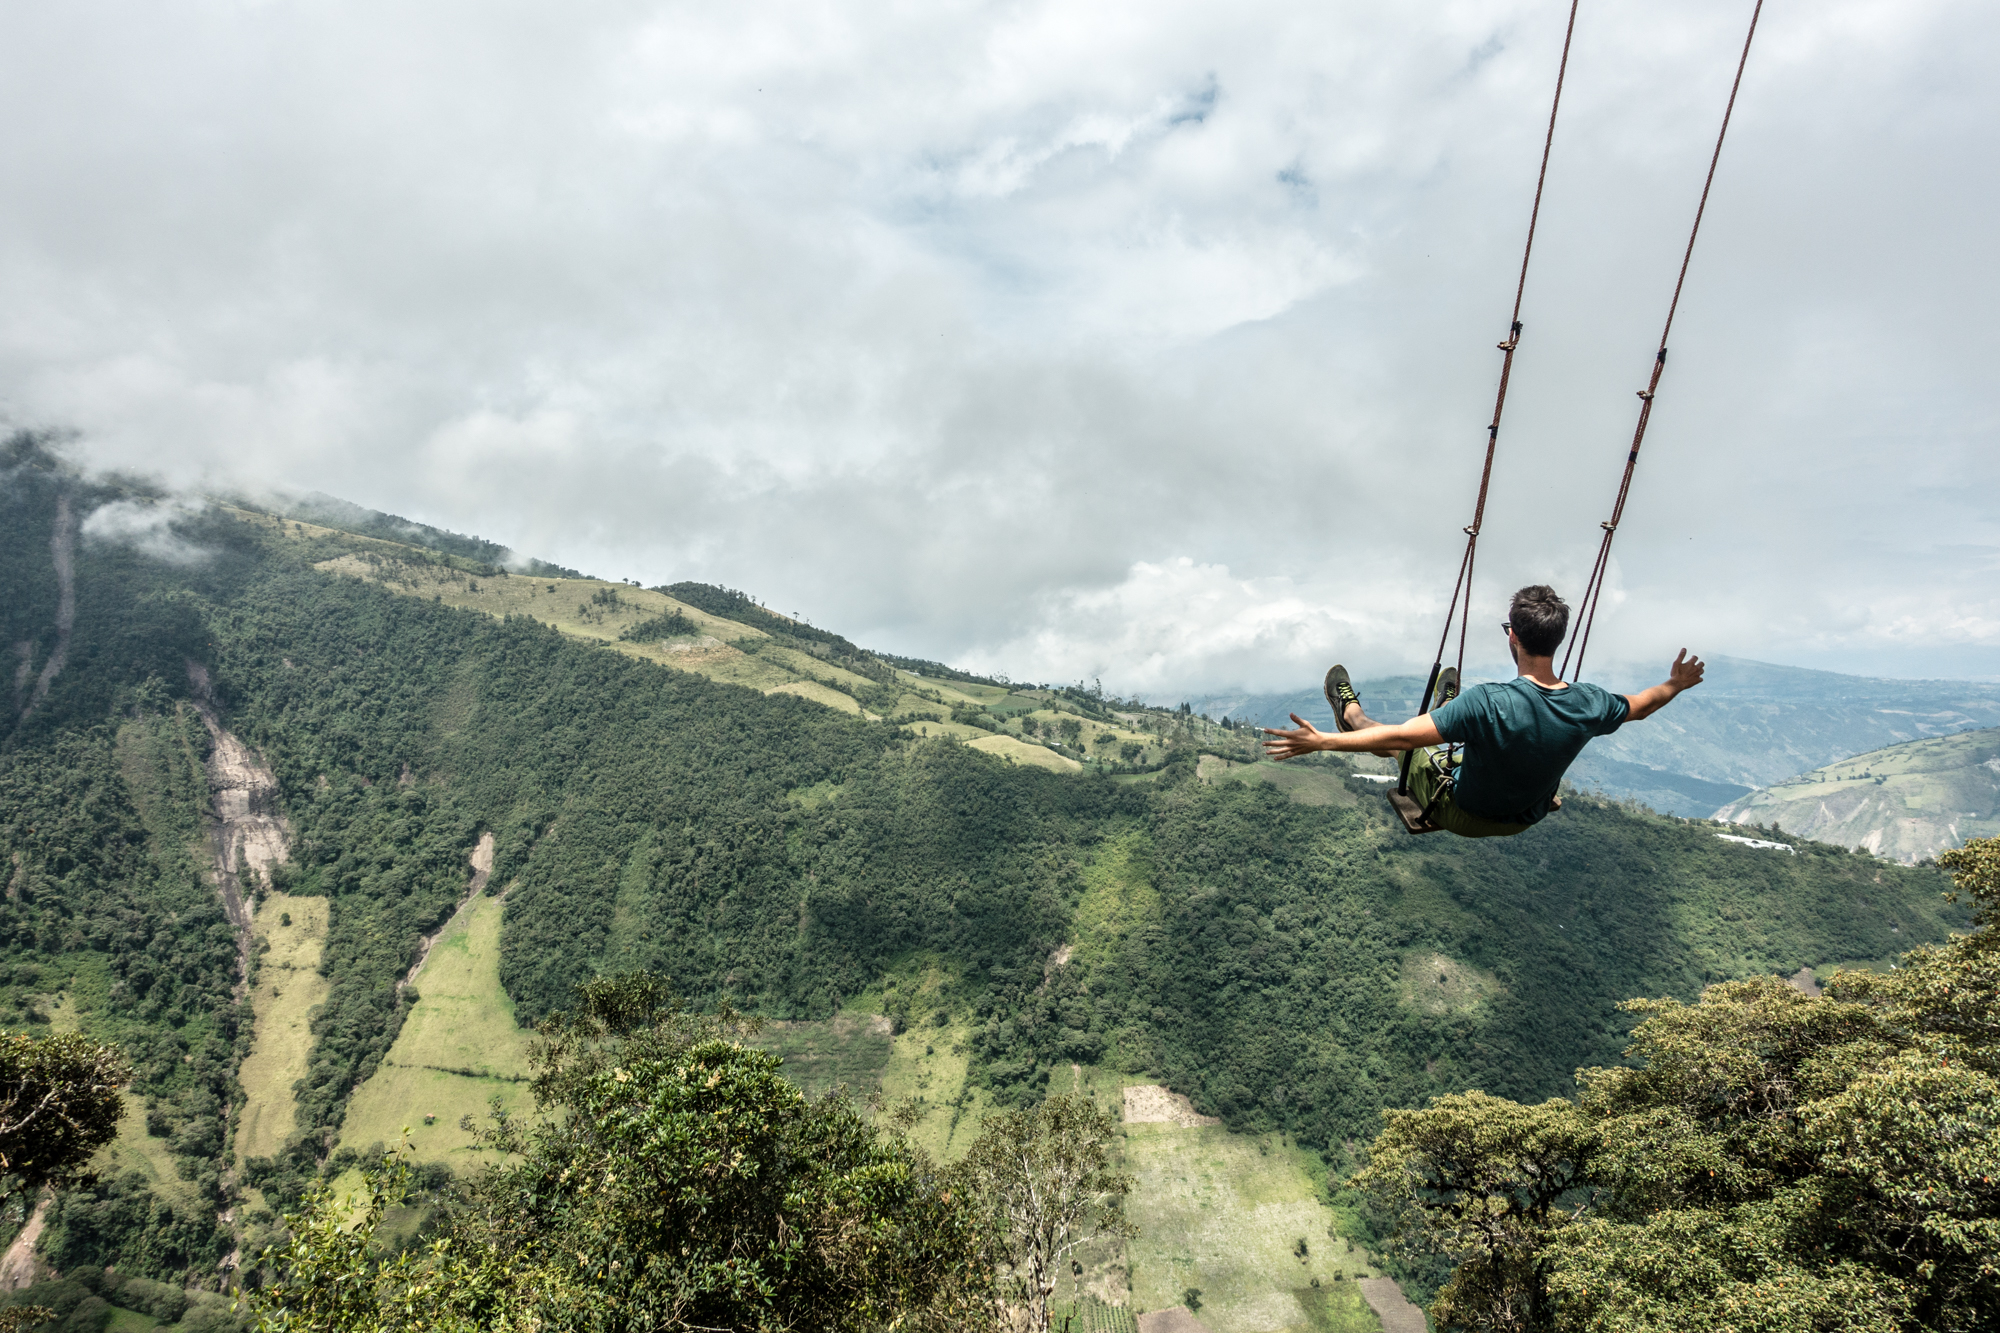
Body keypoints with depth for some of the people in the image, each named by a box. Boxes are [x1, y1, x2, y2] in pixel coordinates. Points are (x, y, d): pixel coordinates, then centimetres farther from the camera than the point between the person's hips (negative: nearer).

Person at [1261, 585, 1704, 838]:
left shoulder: (1489, 704, -39)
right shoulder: (1588, 705, -24)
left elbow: (1403, 736, -40)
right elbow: (1639, 705, -1)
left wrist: (1323, 742, -36)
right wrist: (1676, 683, 20)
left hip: (1459, 814, -4)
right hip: (1524, 820, 5)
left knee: (1397, 737, 20)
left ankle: (1351, 715, 51)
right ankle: (1449, 711, 63)